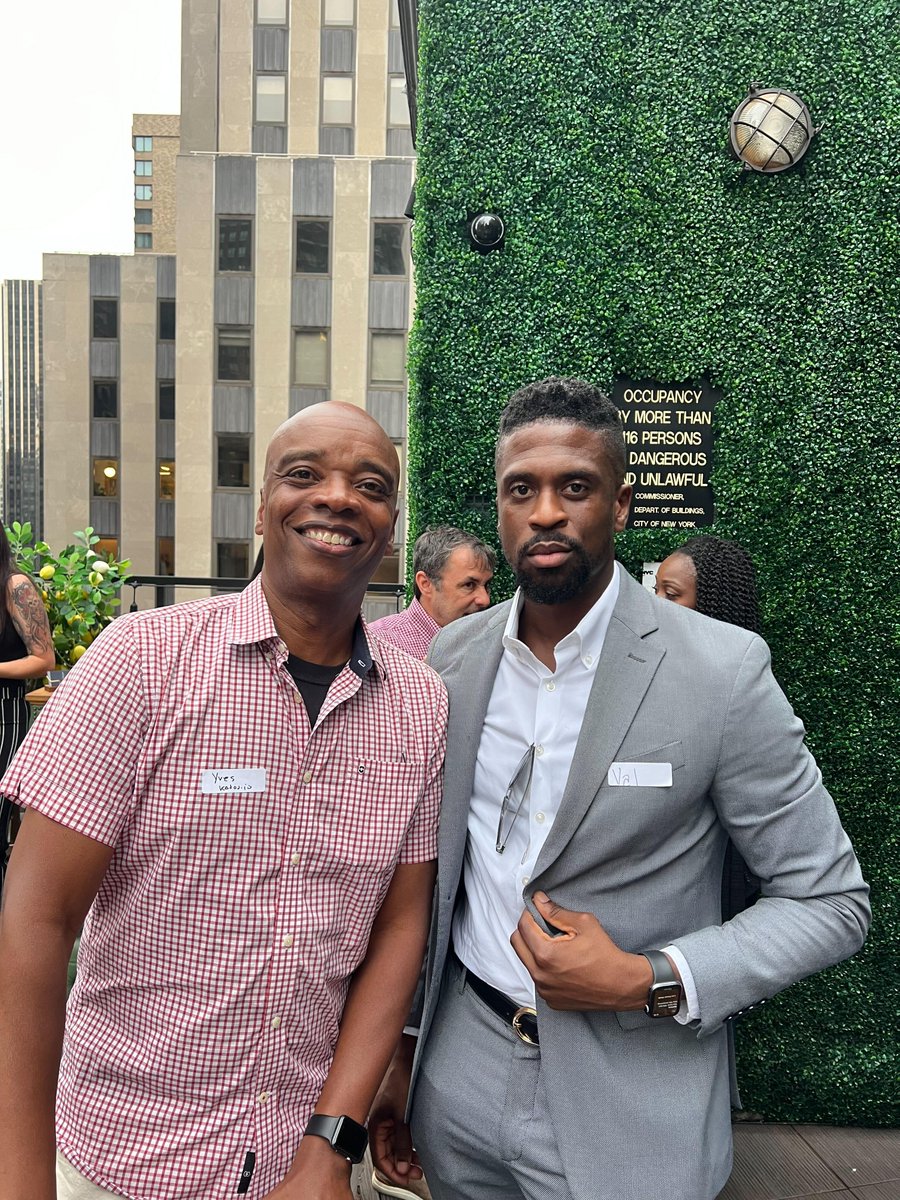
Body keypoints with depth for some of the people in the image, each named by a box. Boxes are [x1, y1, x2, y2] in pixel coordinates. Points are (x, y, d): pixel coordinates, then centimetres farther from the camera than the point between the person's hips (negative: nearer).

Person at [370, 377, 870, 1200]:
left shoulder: (722, 669, -17)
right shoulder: (452, 657, -3)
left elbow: (832, 901, -9)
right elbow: (428, 870, 5)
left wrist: (652, 981, -20)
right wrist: (397, 1051, 8)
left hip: (628, 1112, -3)